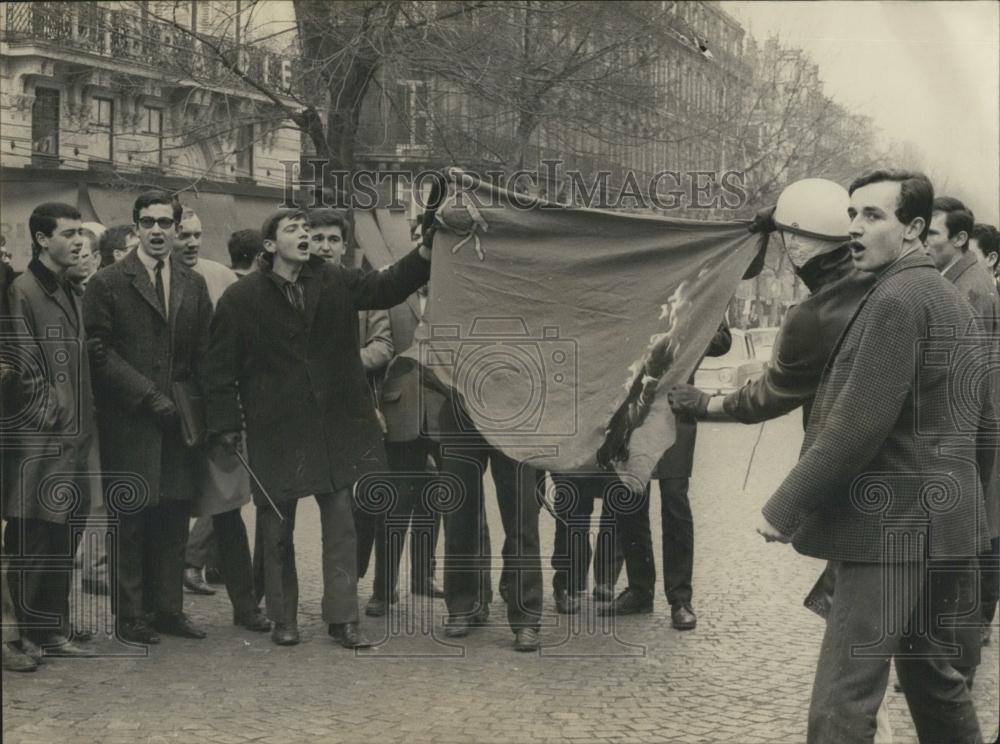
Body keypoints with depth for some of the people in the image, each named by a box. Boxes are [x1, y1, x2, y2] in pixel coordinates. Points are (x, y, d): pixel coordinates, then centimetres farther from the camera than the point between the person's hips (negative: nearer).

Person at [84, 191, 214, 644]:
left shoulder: (193, 285, 13)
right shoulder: (108, 284, -1)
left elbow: (204, 352, 14)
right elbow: (100, 350, -7)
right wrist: (148, 395, -12)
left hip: (179, 419, 4)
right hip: (129, 422, -4)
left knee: (174, 517, 6)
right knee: (131, 520, -1)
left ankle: (168, 609, 16)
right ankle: (130, 615, 8)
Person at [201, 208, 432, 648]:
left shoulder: (335, 283, 6)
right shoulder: (240, 298, -3)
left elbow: (386, 288, -3)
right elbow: (221, 366, -2)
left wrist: (425, 253, -20)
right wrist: (226, 424, -6)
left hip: (335, 425, 3)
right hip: (275, 430, -2)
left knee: (341, 521, 2)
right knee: (277, 527, 8)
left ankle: (342, 618, 9)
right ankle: (283, 619, 21)